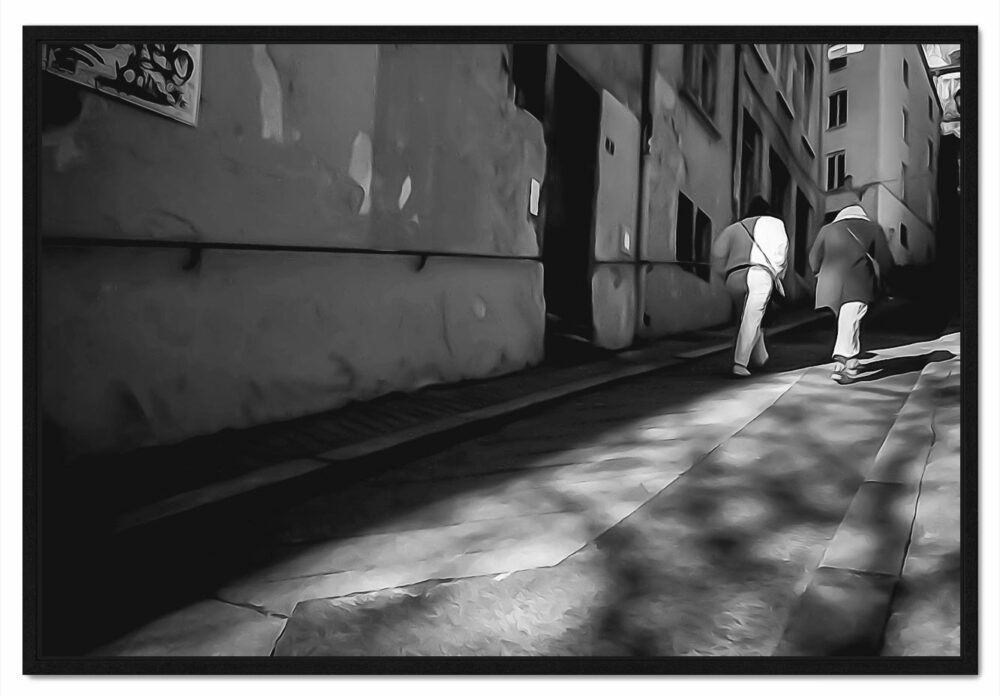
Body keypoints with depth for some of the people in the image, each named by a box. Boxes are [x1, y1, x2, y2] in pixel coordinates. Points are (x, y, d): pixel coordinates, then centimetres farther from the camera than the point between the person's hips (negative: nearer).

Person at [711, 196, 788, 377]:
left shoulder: (734, 228, 28)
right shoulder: (774, 222, 21)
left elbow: (718, 252, 16)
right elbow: (780, 247, 6)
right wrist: (777, 275, 14)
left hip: (734, 276, 4)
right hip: (759, 272, -4)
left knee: (748, 319, 18)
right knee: (751, 319, -10)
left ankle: (759, 358, 30)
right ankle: (740, 364, -20)